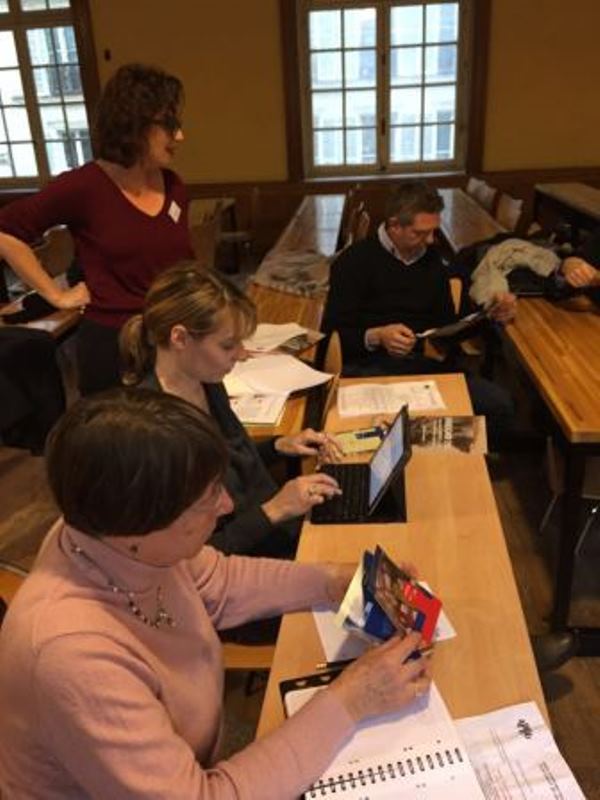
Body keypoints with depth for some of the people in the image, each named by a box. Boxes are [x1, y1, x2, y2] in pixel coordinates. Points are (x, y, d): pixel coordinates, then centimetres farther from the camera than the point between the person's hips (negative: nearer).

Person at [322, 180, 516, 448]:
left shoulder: (432, 260, 19)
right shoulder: (355, 261, 1)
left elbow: (447, 325, 23)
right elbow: (333, 334, -5)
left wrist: (490, 315, 7)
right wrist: (376, 337, -22)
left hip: (428, 364, 5)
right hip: (370, 367, -5)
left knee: (499, 404, -20)